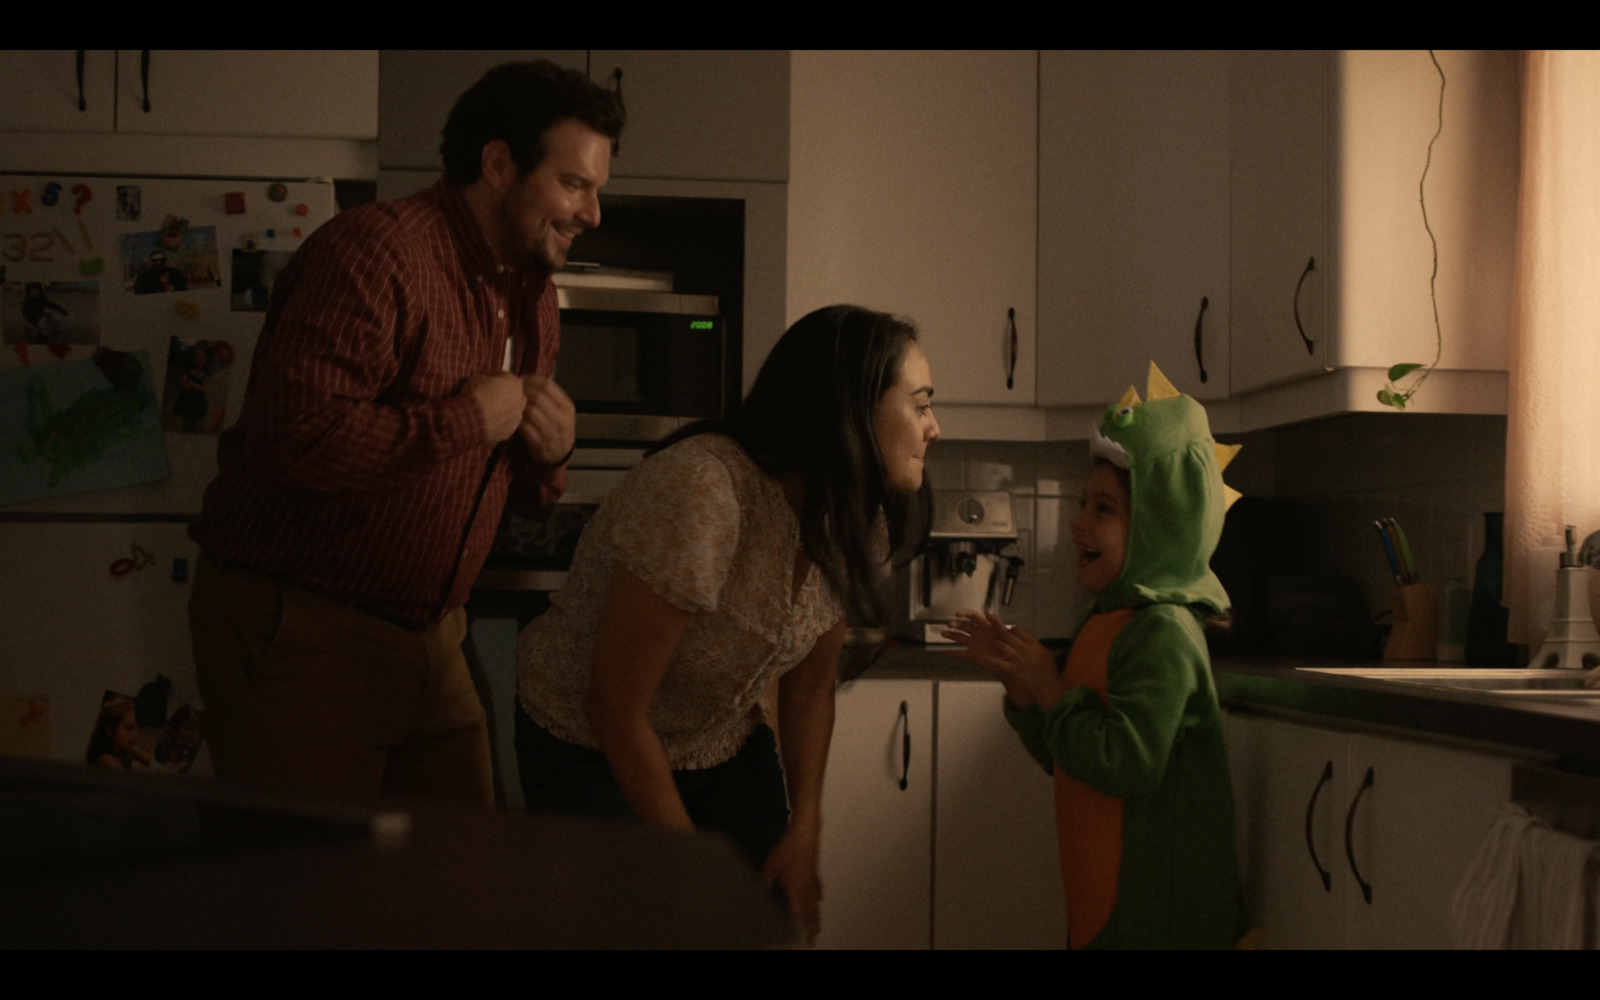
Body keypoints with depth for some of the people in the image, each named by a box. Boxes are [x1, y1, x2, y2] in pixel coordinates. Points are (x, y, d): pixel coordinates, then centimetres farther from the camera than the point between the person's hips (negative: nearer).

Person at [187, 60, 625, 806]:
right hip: (297, 626, -8)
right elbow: (296, 437, -32)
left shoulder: (531, 296, 13)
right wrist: (465, 421, -21)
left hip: (428, 634, 9)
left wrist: (549, 453, -1)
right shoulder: (376, 251, -19)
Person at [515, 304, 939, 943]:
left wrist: (803, 834, -6)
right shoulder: (700, 491, -33)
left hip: (726, 747, 6)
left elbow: (809, 686, 4)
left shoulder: (858, 524, -9)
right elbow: (617, 709, -27)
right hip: (590, 750, -6)